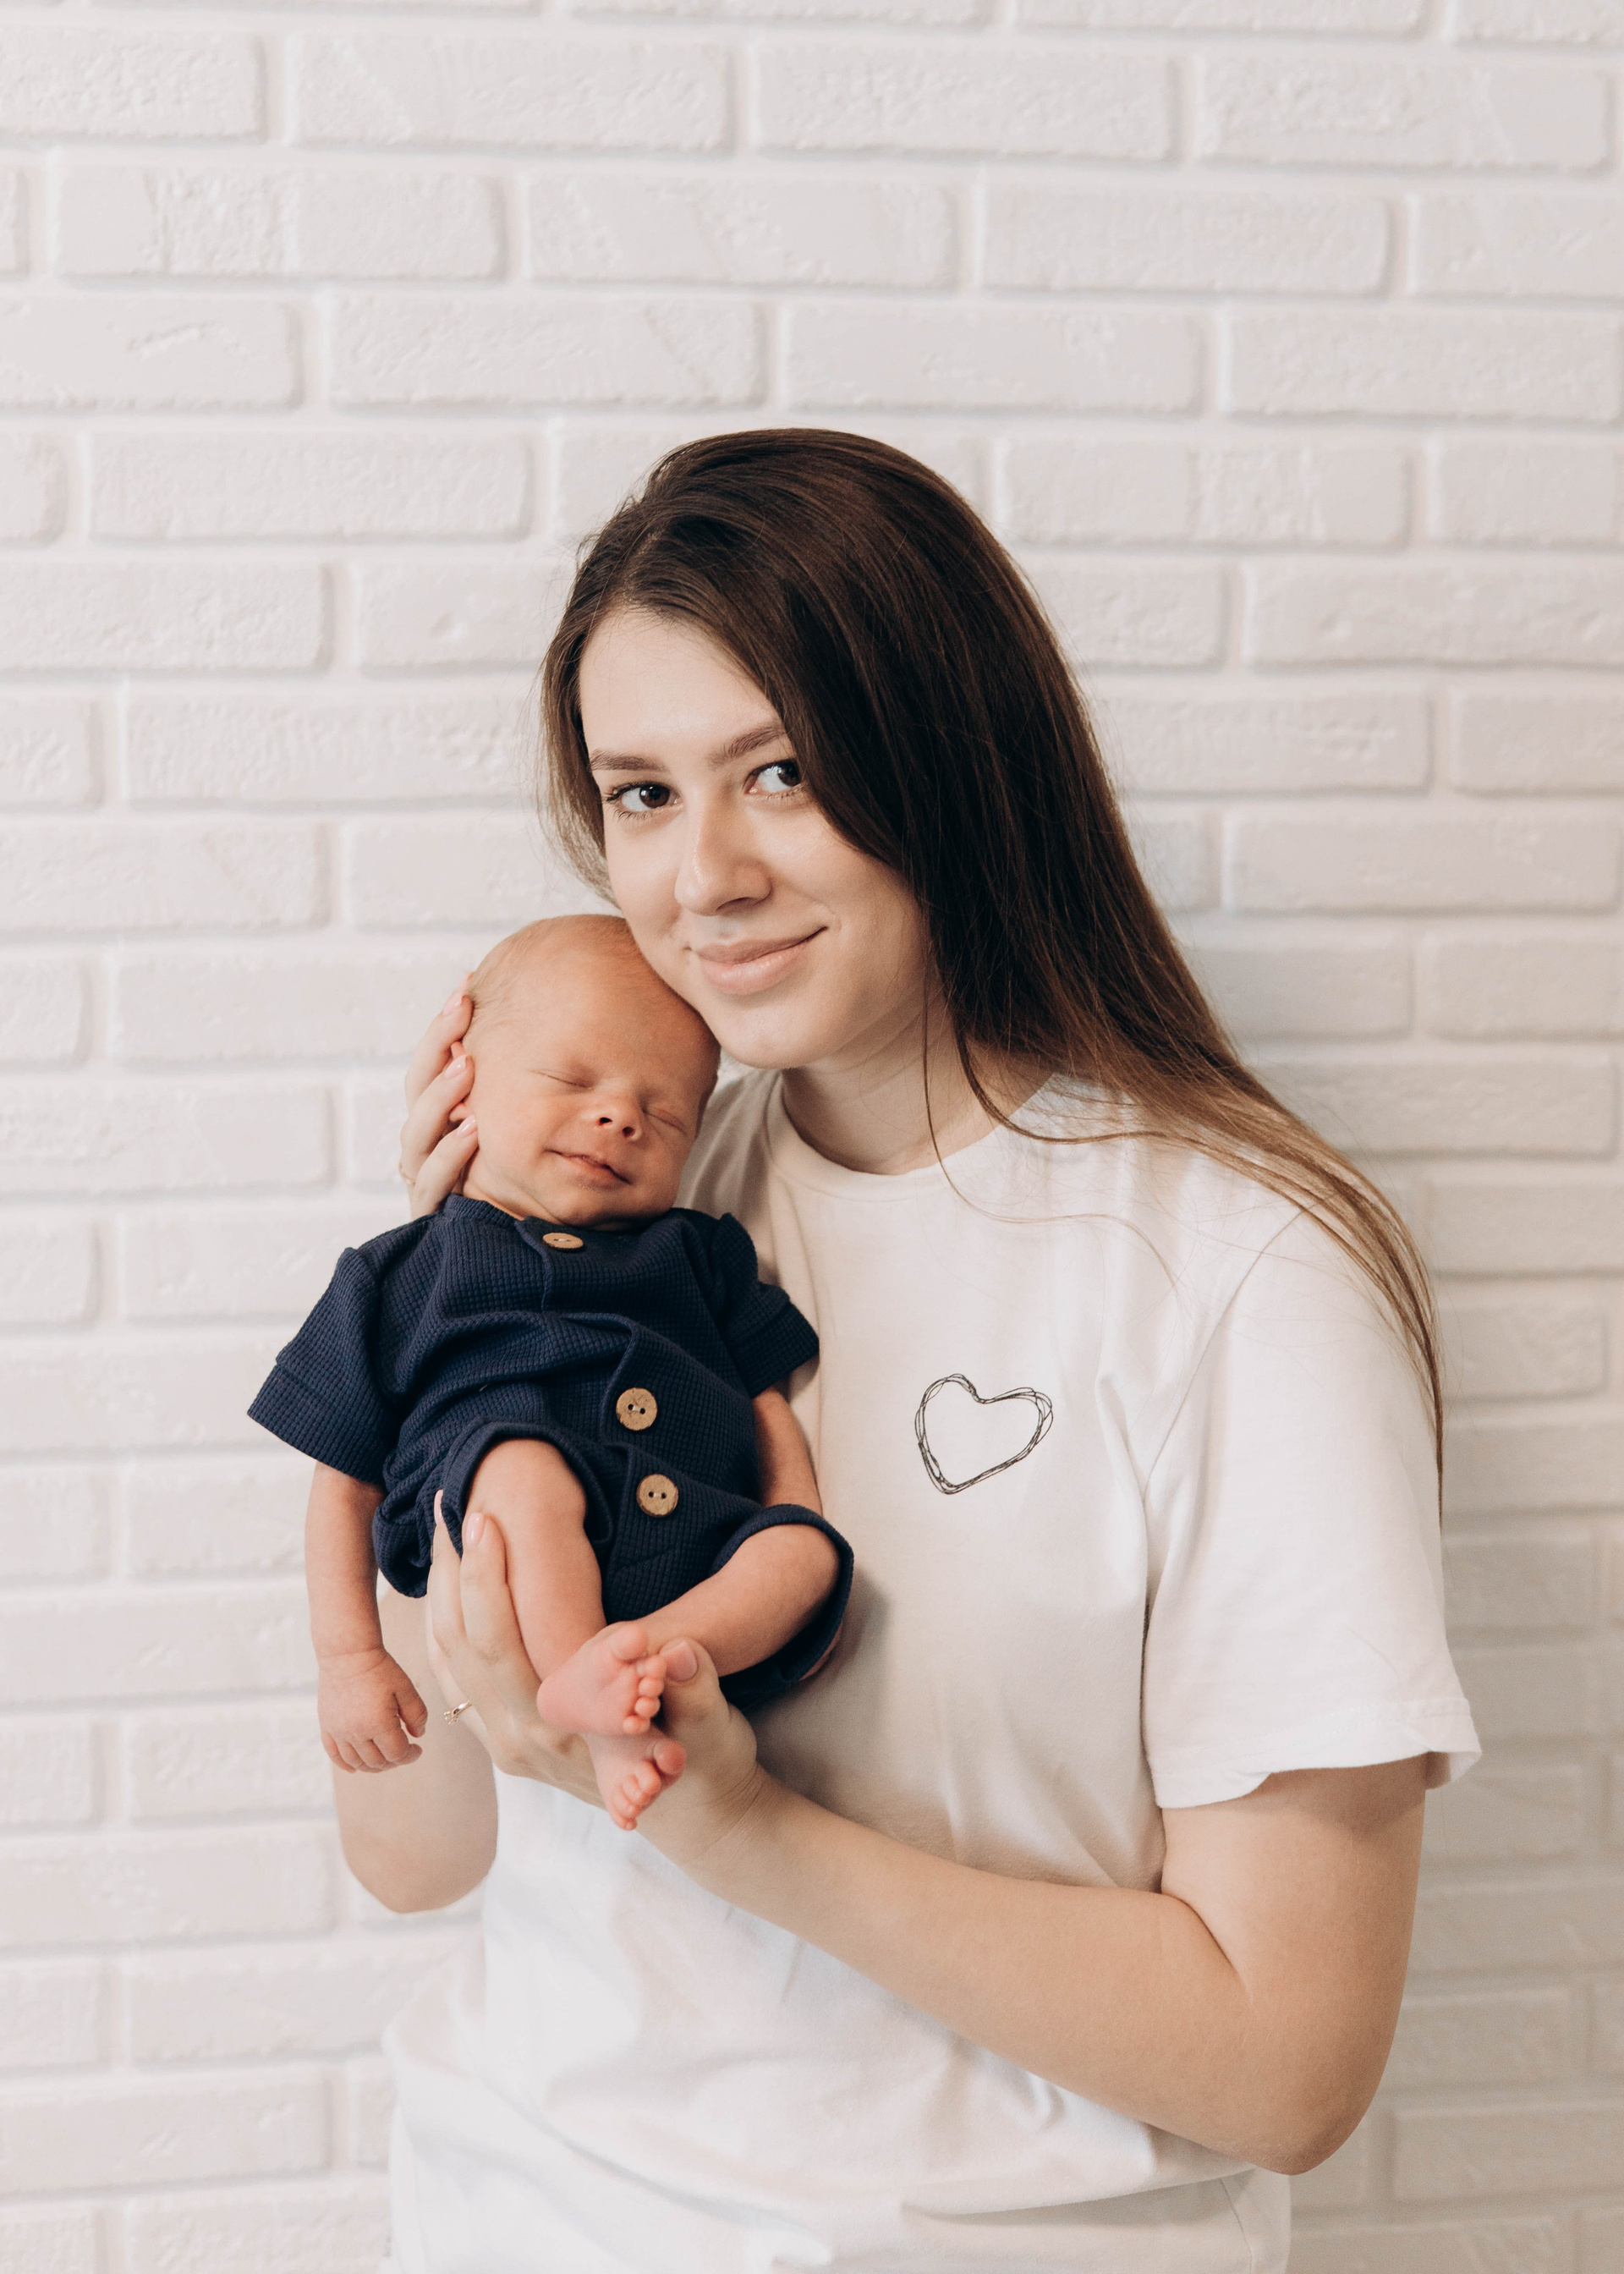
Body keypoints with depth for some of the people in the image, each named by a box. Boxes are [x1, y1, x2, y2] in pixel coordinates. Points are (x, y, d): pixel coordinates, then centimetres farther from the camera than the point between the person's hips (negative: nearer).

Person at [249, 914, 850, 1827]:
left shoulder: (698, 1255, 26)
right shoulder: (401, 1274, 18)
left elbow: (770, 1409, 23)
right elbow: (346, 1486, 15)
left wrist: (797, 1548, 3)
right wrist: (350, 1658, 4)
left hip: (708, 1561, 4)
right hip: (503, 1575, -4)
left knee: (815, 1558, -24)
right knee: (521, 1461, -33)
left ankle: (649, 1650, -44)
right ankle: (602, 1715, -43)